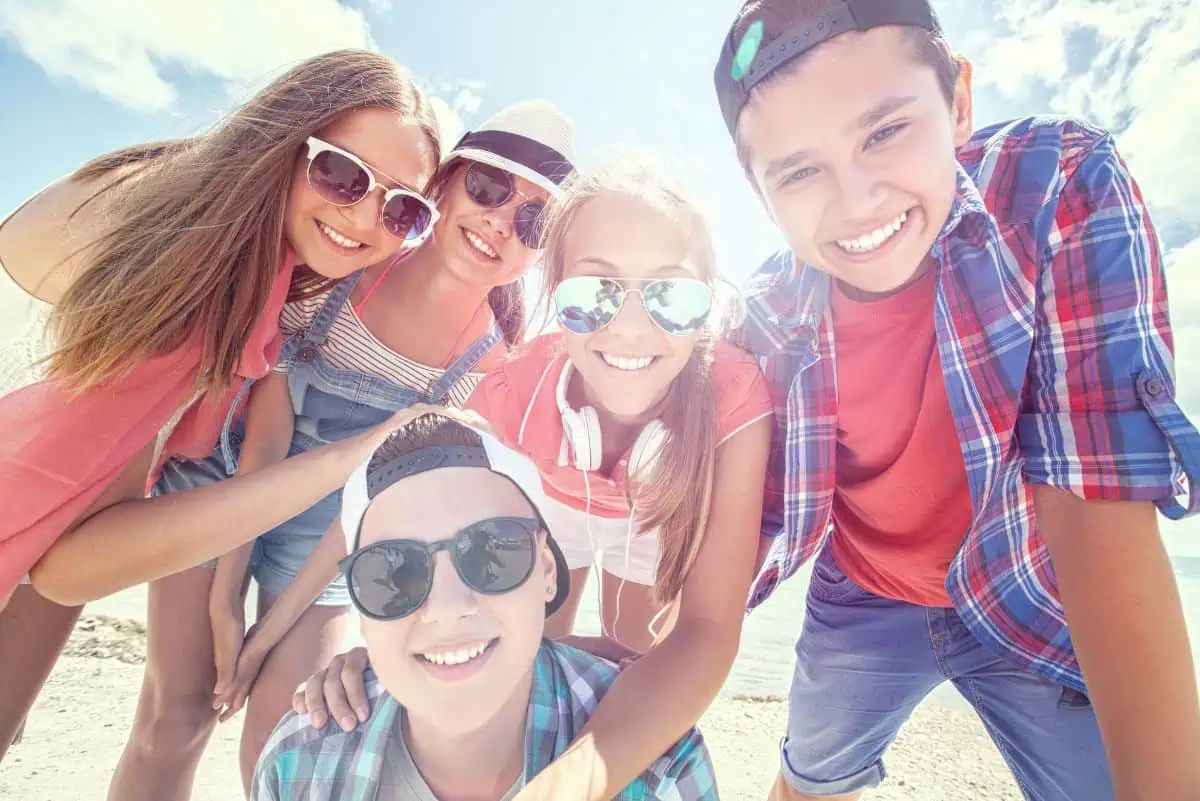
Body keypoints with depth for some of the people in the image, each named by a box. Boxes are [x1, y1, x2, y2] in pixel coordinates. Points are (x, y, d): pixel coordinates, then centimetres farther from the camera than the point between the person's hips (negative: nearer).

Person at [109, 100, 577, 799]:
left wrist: (272, 629, -9)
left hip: (323, 535, 0)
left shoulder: (499, 358, -16)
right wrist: (226, 592, -15)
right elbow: (267, 426, -16)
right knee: (176, 711, 5)